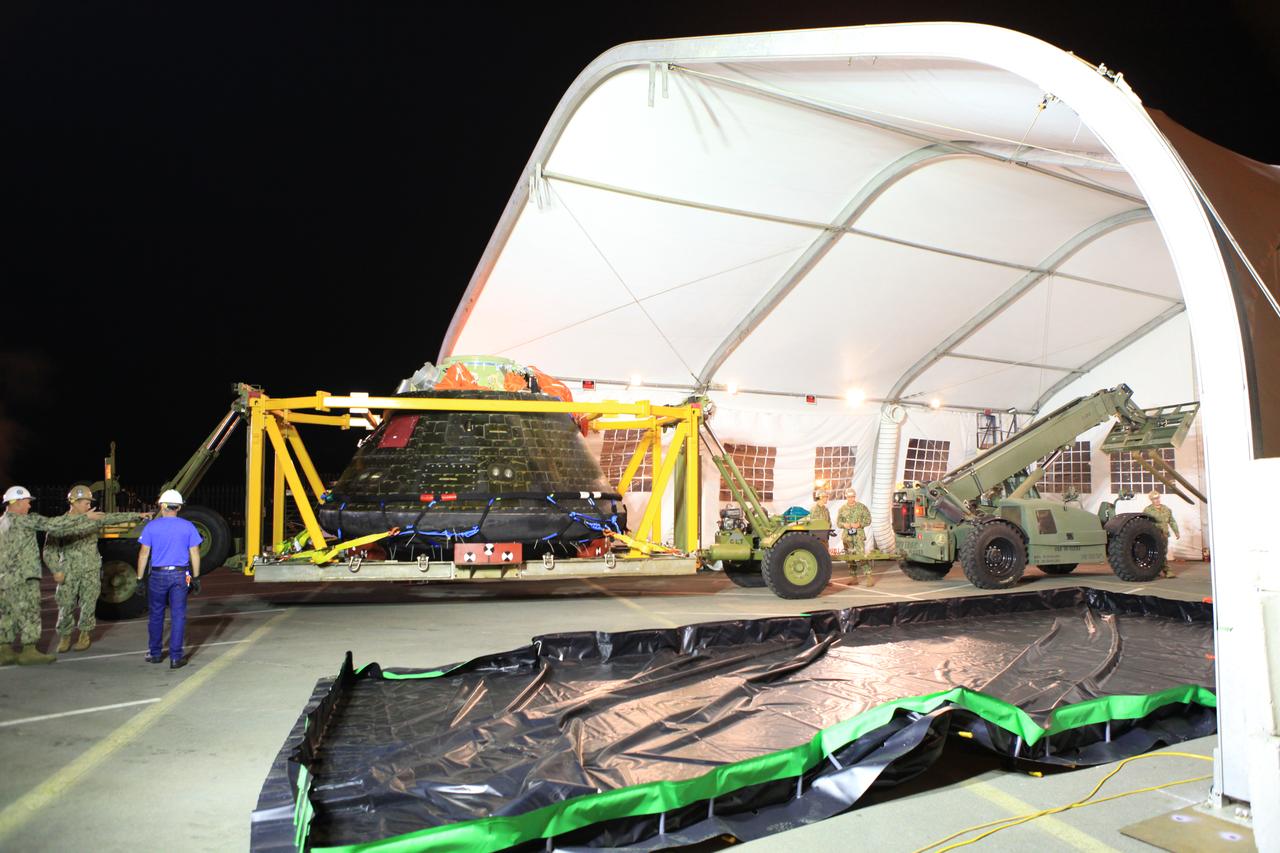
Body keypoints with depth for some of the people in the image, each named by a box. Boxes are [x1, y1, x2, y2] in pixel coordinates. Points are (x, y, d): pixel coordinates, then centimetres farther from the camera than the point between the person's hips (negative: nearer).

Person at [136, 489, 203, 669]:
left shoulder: (151, 526, -2)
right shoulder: (188, 527, 0)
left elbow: (143, 553, -1)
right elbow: (195, 553, 1)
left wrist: (139, 578, 6)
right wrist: (196, 577, 8)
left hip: (158, 575, 0)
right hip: (180, 575, 0)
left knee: (156, 614, 15)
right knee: (178, 616, 2)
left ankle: (154, 654, 25)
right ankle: (175, 657, 2)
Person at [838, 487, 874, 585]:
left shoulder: (862, 507, 2)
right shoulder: (842, 509, 9)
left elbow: (868, 519, 2)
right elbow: (838, 522, 11)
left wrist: (859, 524, -15)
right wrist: (844, 524, -11)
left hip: (859, 535, -4)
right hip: (847, 536, 4)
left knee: (861, 556, -15)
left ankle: (868, 576, -14)